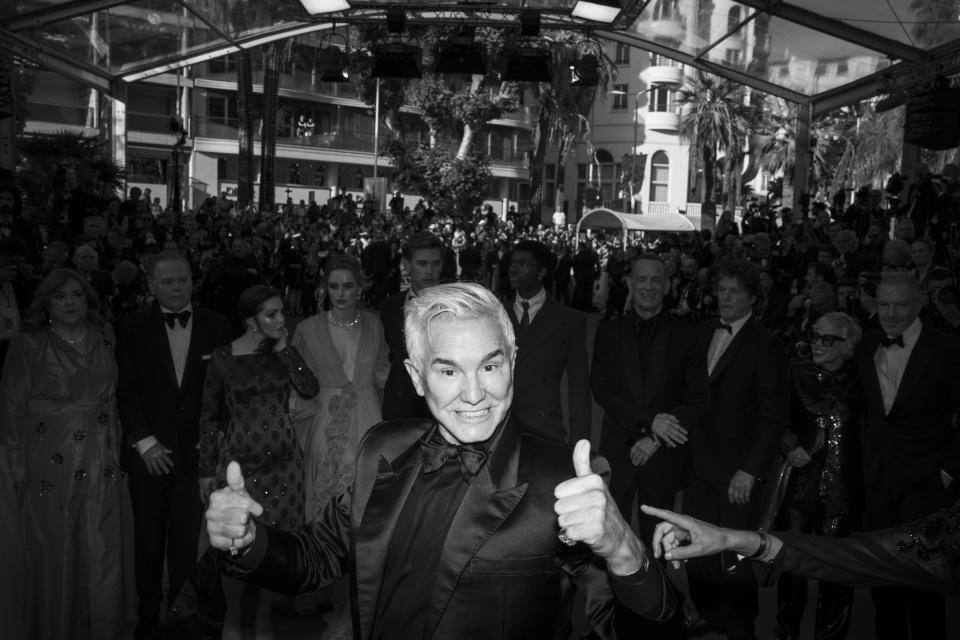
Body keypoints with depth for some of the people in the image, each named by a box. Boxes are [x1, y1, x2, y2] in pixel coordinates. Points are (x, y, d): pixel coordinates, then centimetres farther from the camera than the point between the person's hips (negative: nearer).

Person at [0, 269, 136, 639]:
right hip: (52, 467, -3)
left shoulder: (104, 339, 7)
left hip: (103, 467, 3)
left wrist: (117, 447, 5)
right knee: (57, 555, 8)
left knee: (104, 554, 7)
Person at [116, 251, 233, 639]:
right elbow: (126, 389, 0)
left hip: (198, 451, 0)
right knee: (149, 542, 10)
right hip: (149, 452, 1)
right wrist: (145, 441, -8)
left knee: (188, 541, 1)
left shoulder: (217, 326, 3)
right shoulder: (133, 328, 3)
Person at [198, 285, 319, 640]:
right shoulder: (222, 357, -5)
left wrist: (283, 348, -10)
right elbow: (209, 416, 1)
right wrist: (206, 471, 2)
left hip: (282, 459, 2)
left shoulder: (284, 351, 2)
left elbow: (310, 388, -12)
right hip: (238, 460, -2)